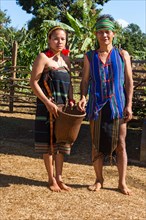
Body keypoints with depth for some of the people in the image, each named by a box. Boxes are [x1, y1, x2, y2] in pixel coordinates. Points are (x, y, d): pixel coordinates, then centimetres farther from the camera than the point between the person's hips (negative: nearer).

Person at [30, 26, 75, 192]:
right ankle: (51, 179, 15)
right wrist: (48, 103, -19)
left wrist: (71, 100, 3)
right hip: (47, 106, -6)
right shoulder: (43, 57, -7)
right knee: (48, 142, 3)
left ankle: (59, 177, 20)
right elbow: (33, 83, -12)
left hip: (64, 107, 6)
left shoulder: (66, 58, 12)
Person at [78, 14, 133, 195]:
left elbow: (129, 81, 3)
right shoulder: (90, 56, 7)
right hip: (96, 105, 1)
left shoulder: (122, 55, 5)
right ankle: (99, 180, 19)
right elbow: (85, 81, 6)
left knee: (120, 144, 2)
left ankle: (122, 182, 10)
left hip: (117, 105, -1)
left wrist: (129, 105, -6)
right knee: (97, 144, 7)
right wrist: (83, 97, -13)